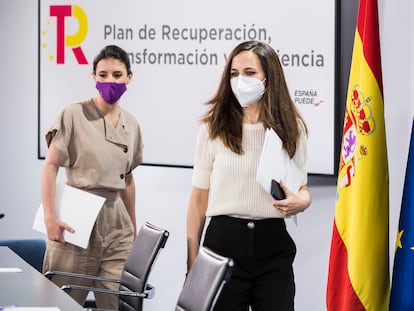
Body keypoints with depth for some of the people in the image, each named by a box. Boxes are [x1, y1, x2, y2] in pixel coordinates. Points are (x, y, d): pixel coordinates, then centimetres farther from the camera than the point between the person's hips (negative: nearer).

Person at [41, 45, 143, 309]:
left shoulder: (132, 125, 12)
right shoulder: (74, 114, -4)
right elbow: (50, 166, -7)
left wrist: (133, 228, 21)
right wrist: (50, 216, -16)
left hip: (115, 221, 5)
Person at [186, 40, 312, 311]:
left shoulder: (292, 128, 5)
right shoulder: (214, 127, 1)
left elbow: (302, 187, 16)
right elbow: (199, 197, 3)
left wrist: (303, 200, -9)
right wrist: (192, 258, 1)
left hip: (272, 241, 1)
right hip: (224, 239, -1)